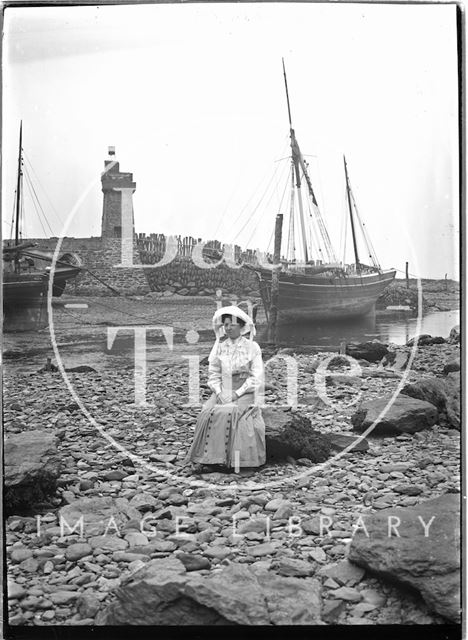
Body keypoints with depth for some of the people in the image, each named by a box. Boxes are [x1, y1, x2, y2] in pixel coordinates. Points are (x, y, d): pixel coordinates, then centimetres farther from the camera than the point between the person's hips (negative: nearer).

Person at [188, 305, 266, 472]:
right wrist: (219, 392, -9)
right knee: (207, 412, -23)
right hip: (223, 391, 4)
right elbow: (213, 374, 9)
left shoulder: (252, 347, -1)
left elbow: (256, 377, -5)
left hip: (245, 393, -3)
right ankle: (204, 458, -20)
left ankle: (233, 459, -23)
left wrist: (237, 393, -14)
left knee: (229, 413, -31)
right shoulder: (220, 348, 11)